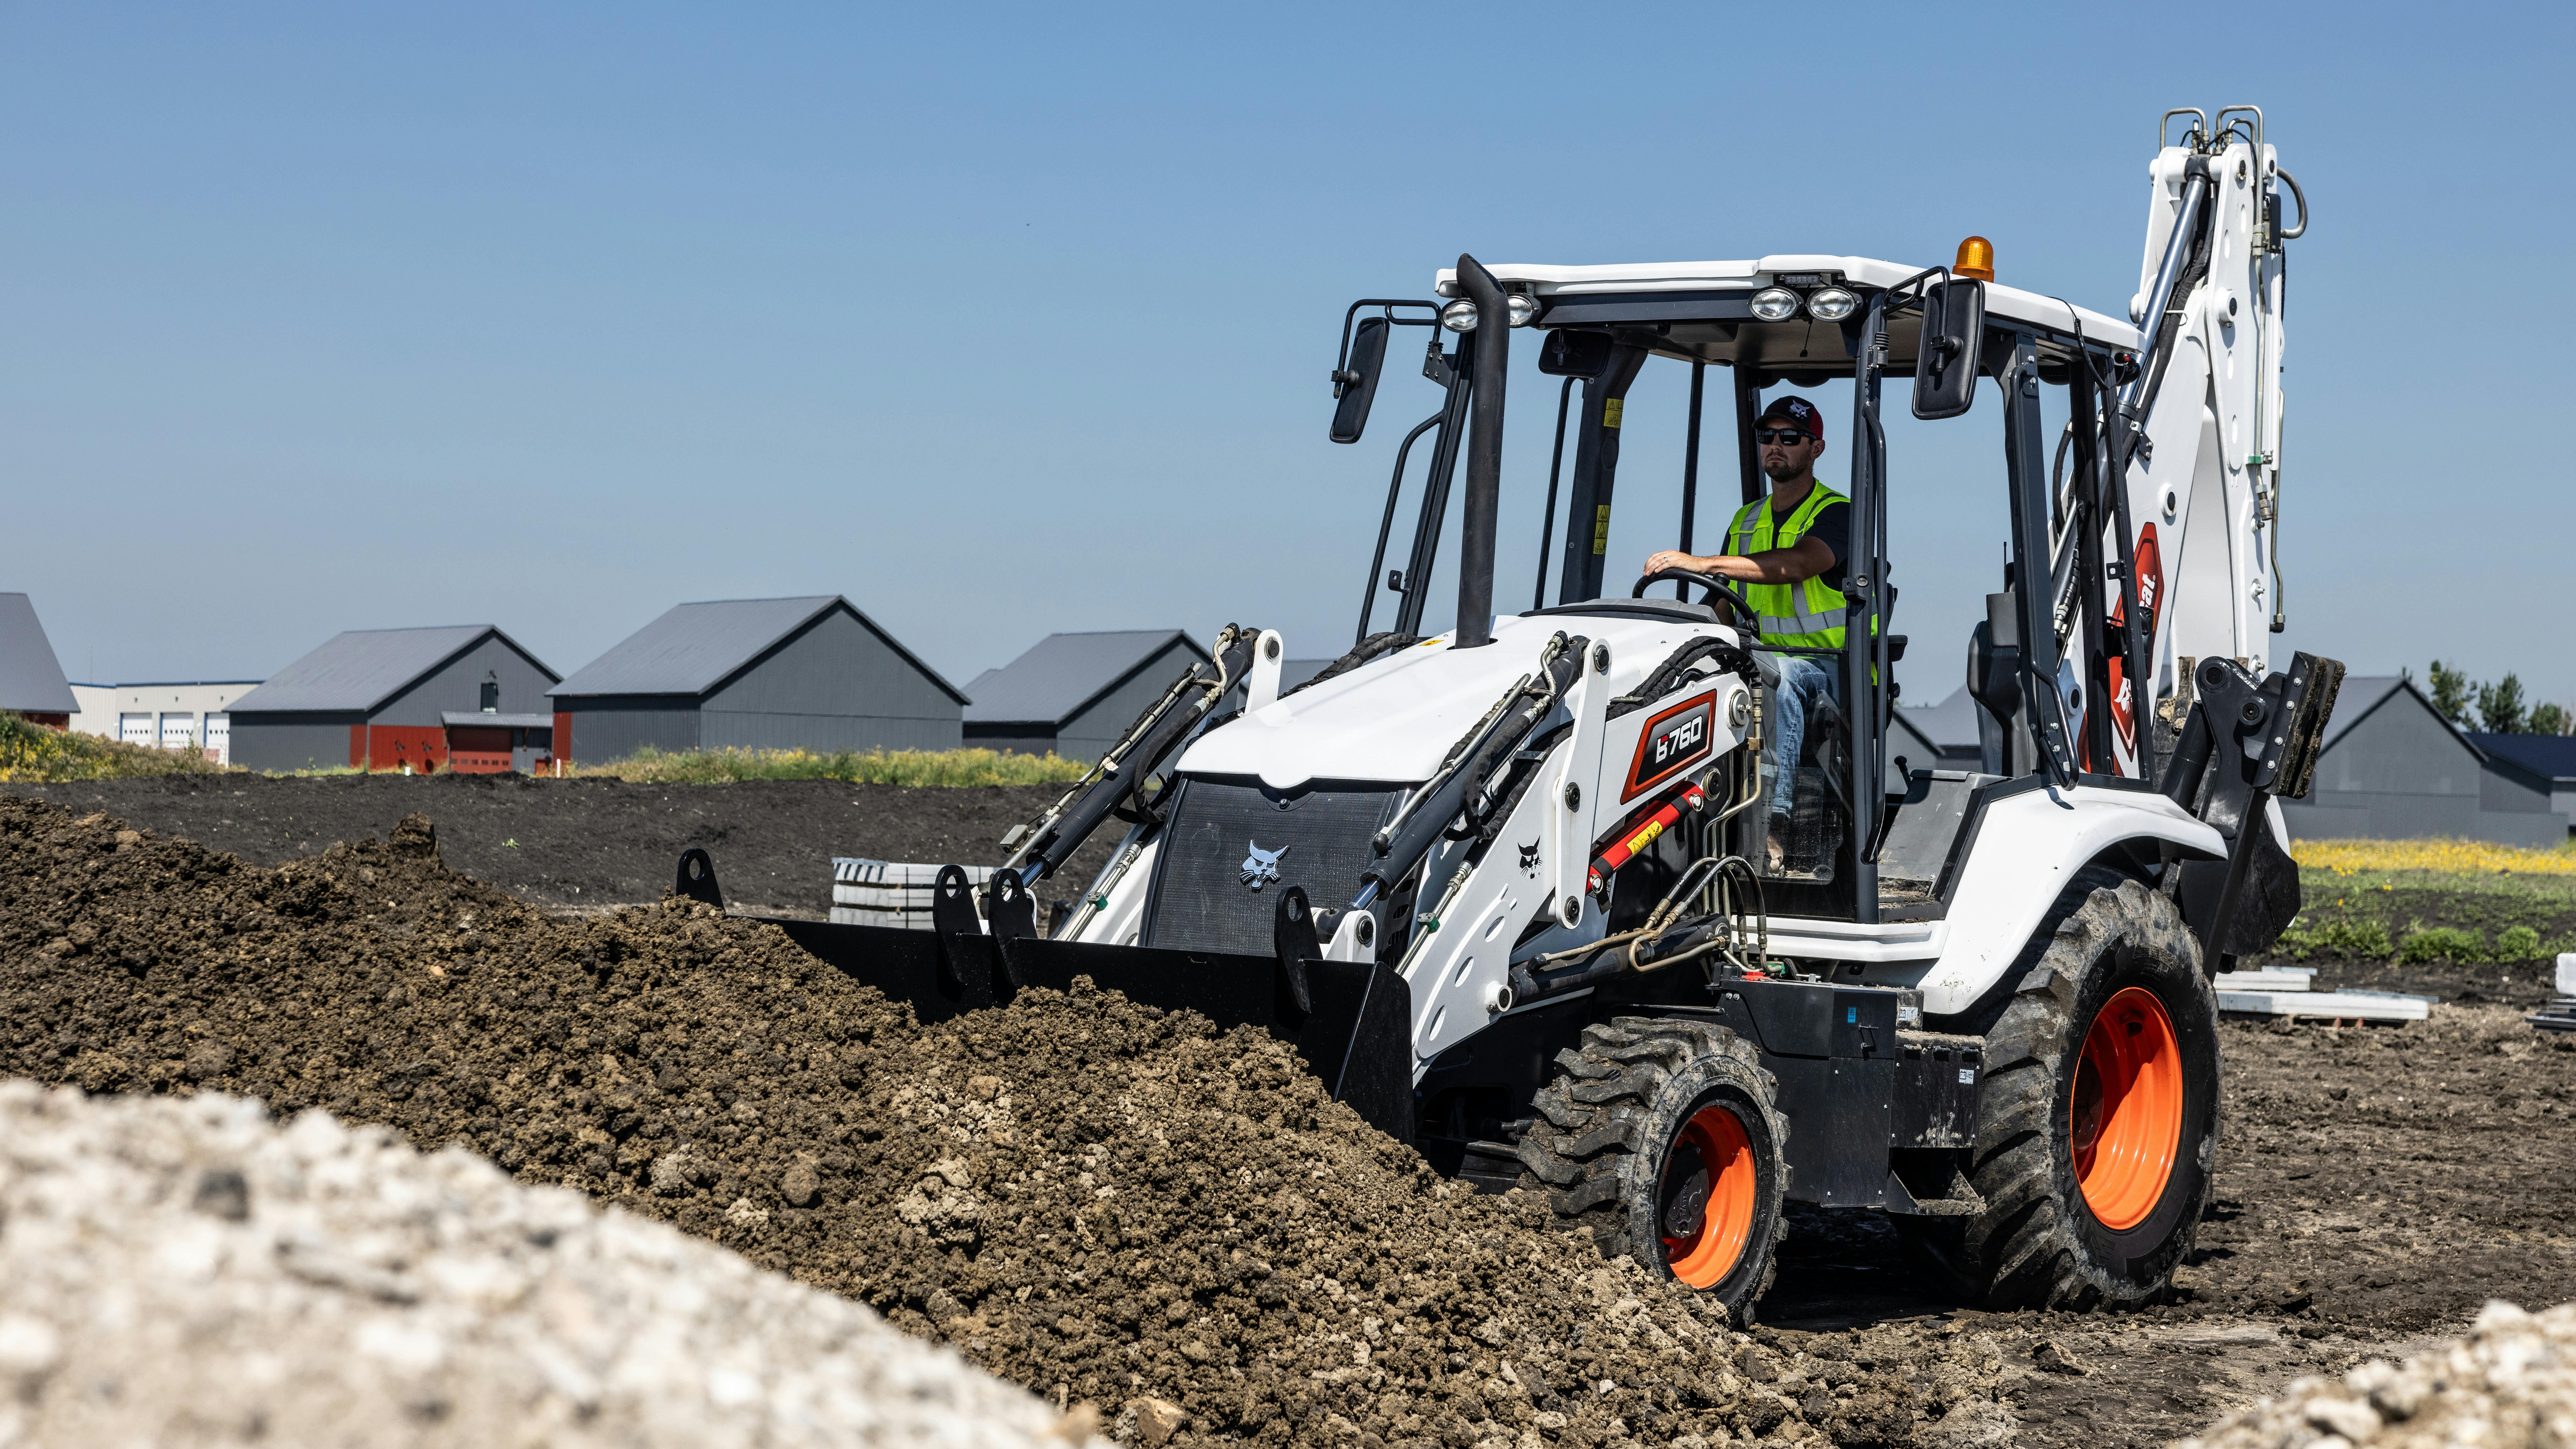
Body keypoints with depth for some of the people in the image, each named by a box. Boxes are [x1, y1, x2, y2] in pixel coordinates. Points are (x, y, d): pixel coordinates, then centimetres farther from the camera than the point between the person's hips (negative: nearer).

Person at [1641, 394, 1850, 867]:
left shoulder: (1836, 514, -4)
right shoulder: (1746, 522, 19)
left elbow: (1796, 564, -26)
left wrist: (1703, 562, -35)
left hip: (1831, 672, -6)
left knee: (1780, 672, -39)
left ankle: (1772, 820, -47)